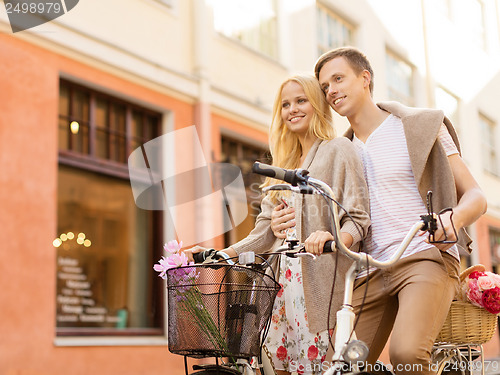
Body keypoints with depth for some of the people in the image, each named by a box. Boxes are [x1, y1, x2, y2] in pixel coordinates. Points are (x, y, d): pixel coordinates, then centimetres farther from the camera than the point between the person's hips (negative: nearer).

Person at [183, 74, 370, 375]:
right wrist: (220, 254, 7)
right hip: (284, 279, 6)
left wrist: (334, 239, -27)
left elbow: (358, 218, -6)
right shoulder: (286, 164, 24)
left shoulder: (338, 149, 3)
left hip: (321, 279, -6)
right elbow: (266, 228, 18)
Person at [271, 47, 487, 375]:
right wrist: (290, 223, 0)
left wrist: (452, 218, -22)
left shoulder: (422, 125, 7)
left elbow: (475, 196, 3)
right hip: (371, 273, 5)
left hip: (424, 258, -5)